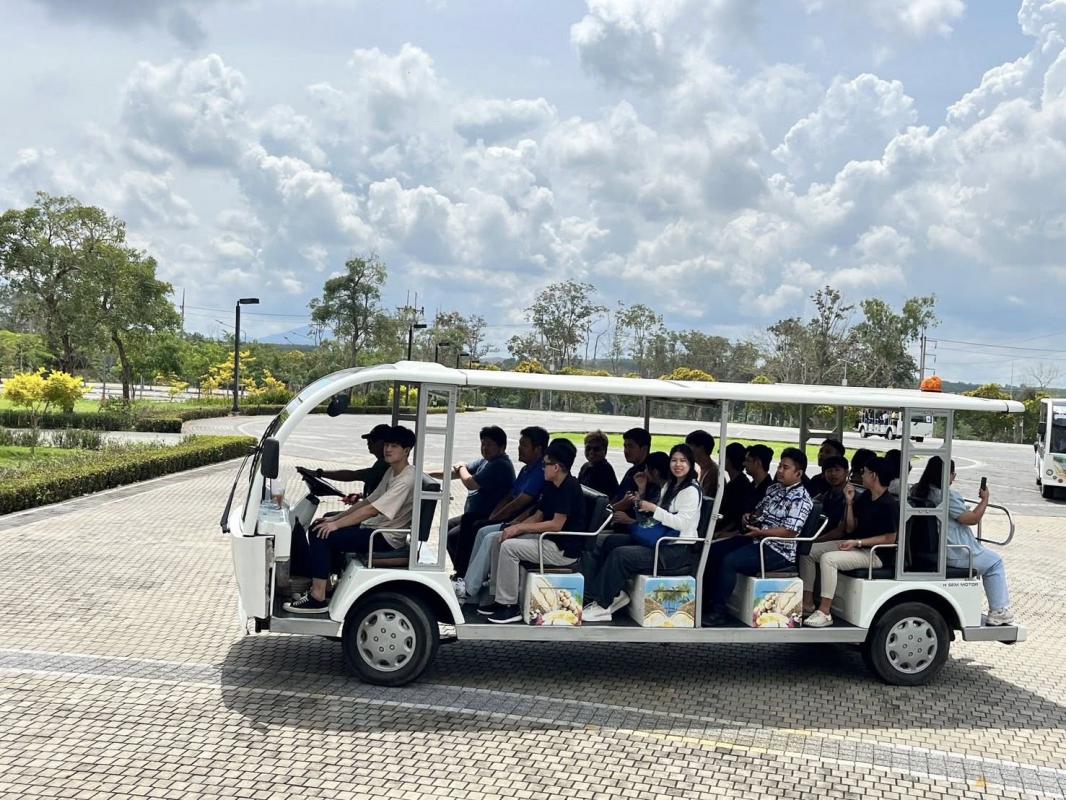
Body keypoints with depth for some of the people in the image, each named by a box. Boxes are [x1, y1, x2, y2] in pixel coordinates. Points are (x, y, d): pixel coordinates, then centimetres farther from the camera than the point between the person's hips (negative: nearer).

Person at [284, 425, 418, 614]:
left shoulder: (406, 480, -21)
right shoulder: (392, 472, 11)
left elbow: (371, 510, -25)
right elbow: (368, 501, 14)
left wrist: (336, 524, -22)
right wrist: (334, 519, 6)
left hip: (386, 538, -10)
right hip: (375, 527, 10)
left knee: (321, 535, -18)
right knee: (319, 527, 8)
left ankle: (318, 598, -15)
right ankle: (323, 583, 14)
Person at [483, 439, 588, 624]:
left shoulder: (570, 487, -18)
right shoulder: (551, 487, 12)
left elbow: (556, 525, -23)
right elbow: (537, 517, 14)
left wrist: (519, 528, -18)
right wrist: (515, 528, -5)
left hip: (564, 550, -10)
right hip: (549, 541, 10)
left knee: (509, 547, -21)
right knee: (499, 541, 6)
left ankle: (509, 607, -14)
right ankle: (498, 598, 10)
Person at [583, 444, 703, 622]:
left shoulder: (691, 490, -9)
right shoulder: (670, 485, 18)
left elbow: (682, 523, -18)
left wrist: (654, 508, -17)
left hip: (678, 551, -9)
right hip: (664, 542, 9)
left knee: (619, 555, -21)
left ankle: (603, 606, -12)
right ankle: (615, 595, -8)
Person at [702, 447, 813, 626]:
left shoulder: (801, 499, -12)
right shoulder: (773, 489, 15)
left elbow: (790, 532, -21)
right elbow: (759, 511, 26)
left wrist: (760, 532, -26)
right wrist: (749, 517, 3)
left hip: (778, 551, -9)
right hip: (756, 540, 9)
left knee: (729, 561, -26)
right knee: (713, 550, -1)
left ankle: (718, 611, -16)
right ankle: (707, 600, 1)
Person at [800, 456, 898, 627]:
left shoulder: (889, 504, -15)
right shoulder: (864, 497, 11)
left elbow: (890, 538, -17)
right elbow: (850, 529, 12)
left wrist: (857, 542, -21)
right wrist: (849, 502, 0)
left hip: (876, 554, -9)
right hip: (856, 546, 9)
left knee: (828, 558, -31)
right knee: (807, 551, 0)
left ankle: (824, 613, -27)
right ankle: (807, 603, 1)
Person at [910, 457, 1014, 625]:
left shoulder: (916, 491, 3)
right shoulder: (949, 496, -22)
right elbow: (973, 518, -15)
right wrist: (984, 500, -1)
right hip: (953, 555, -9)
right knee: (995, 563, 13)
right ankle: (998, 611, 13)